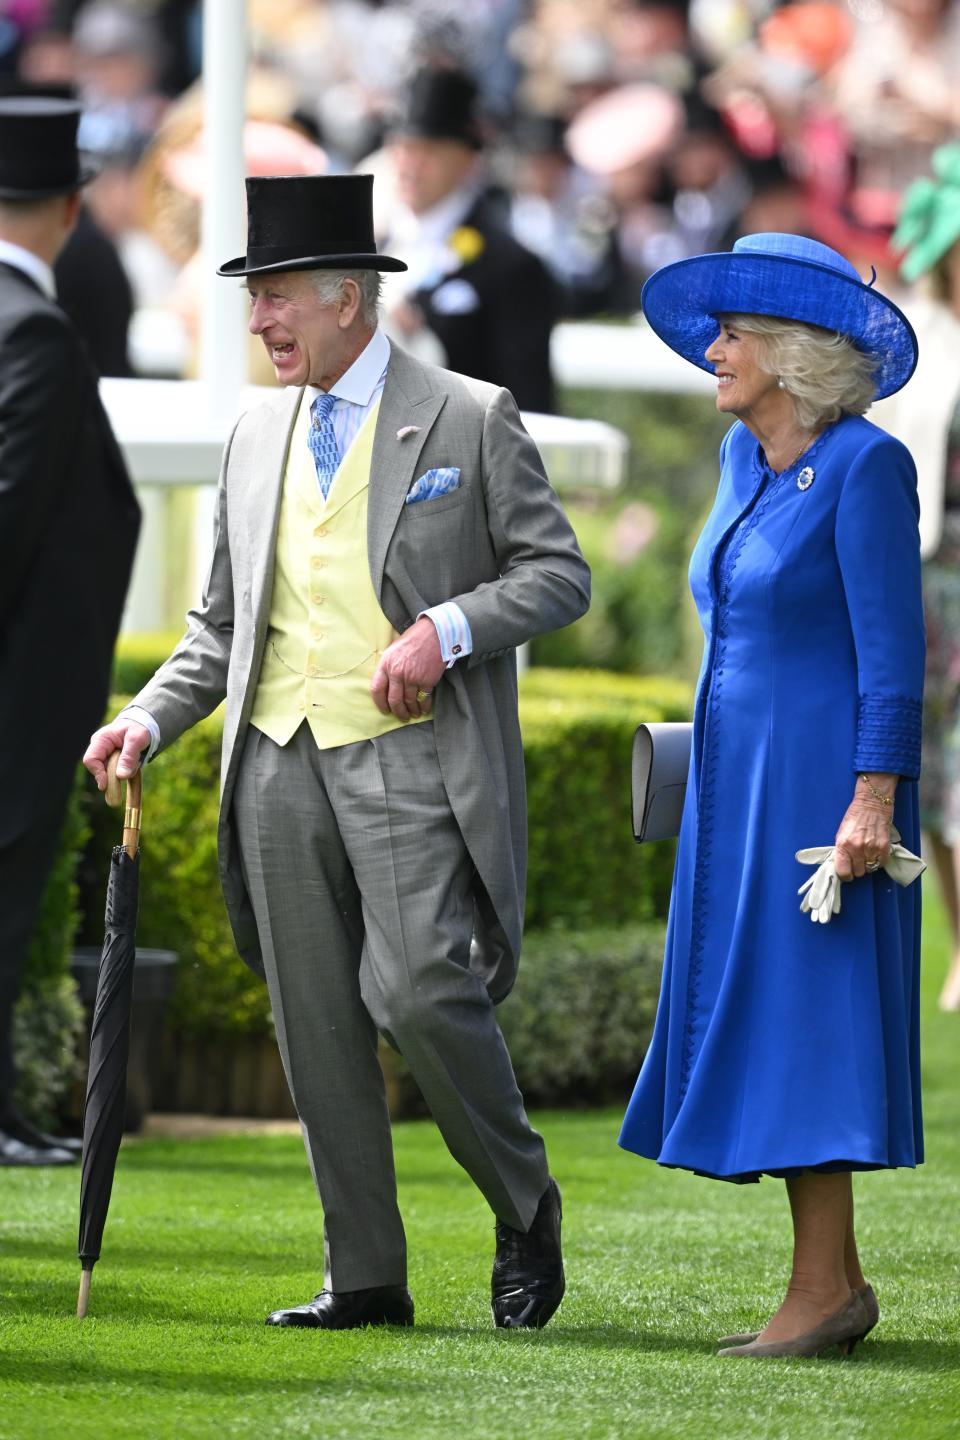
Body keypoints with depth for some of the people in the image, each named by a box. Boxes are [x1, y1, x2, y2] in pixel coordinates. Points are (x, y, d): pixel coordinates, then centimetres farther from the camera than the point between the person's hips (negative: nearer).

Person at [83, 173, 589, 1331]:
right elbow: (221, 623, 20)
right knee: (316, 1028, 4)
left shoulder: (470, 420, 0)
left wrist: (447, 628, -15)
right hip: (282, 760, 5)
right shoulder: (257, 437, 16)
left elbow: (558, 574, 0)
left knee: (420, 993, -18)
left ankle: (524, 1209, 5)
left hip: (410, 757, -5)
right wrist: (151, 718, 5)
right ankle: (364, 1277, 9)